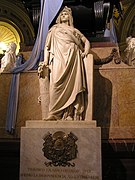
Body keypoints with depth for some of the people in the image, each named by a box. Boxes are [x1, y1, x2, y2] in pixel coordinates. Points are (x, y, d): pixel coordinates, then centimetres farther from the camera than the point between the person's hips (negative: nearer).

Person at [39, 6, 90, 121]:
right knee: (57, 83, -18)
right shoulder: (54, 29, 26)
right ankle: (54, 113, -21)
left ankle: (70, 114, -15)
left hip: (73, 57, 1)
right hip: (59, 57, -1)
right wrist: (46, 60, 4)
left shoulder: (75, 30, 29)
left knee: (72, 83, -13)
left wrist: (85, 51, 4)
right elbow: (47, 45, 18)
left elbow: (86, 42, 25)